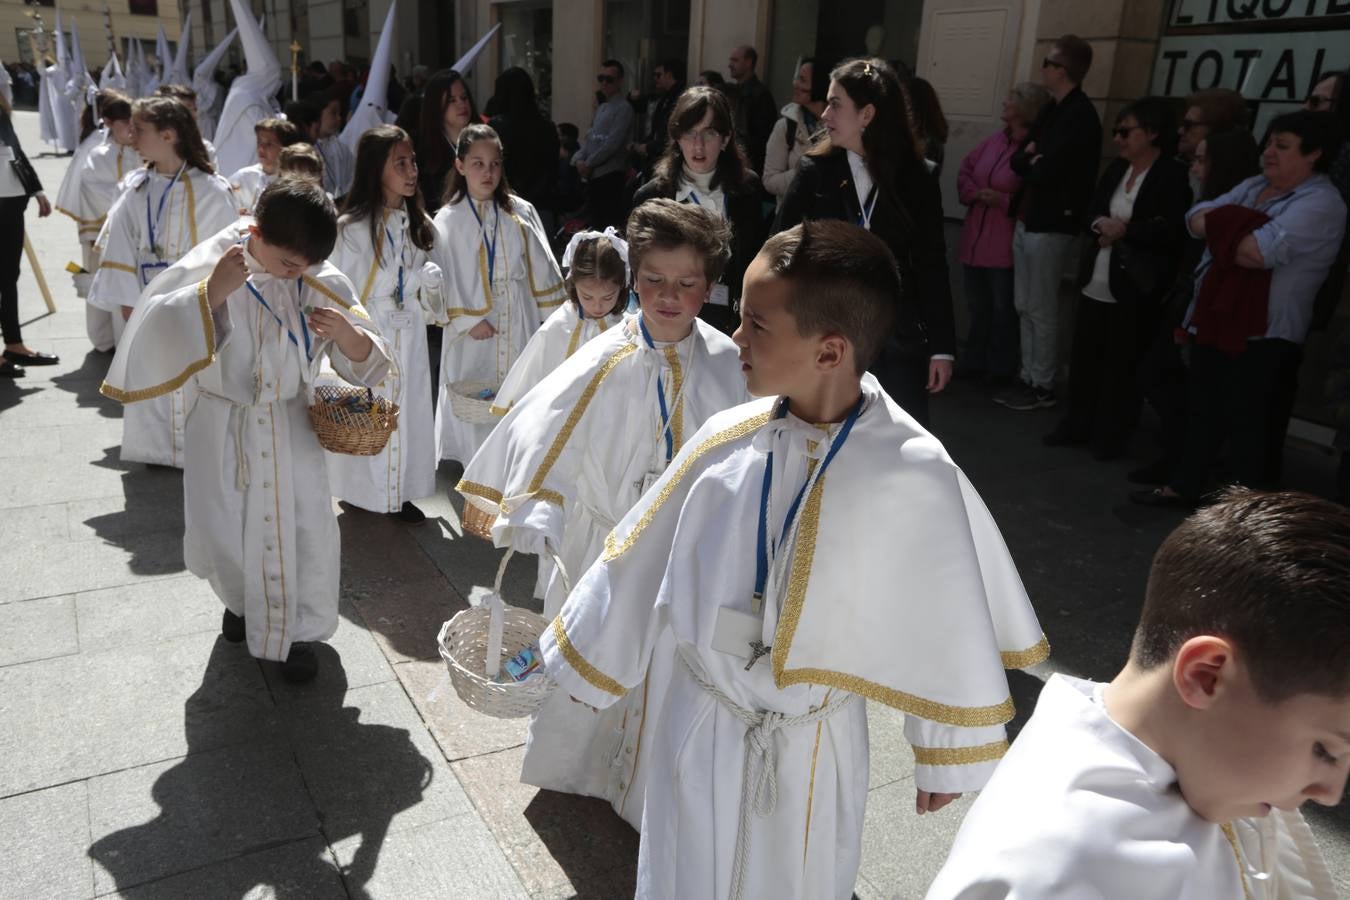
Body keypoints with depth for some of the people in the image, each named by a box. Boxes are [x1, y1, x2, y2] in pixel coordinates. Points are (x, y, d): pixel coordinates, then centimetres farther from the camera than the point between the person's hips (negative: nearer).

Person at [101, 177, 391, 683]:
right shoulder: (210, 265, -15)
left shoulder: (324, 282, -10)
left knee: (307, 533, 3)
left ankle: (298, 630, 28)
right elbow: (155, 330, -26)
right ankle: (241, 601, 46)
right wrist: (213, 291, -37)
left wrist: (345, 331, -29)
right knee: (218, 538, 11)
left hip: (291, 427, 1)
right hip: (223, 427, 0)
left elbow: (366, 361, -8)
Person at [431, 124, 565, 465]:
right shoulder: (447, 221, -1)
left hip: (521, 329, 2)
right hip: (474, 335, -2)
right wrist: (468, 321, -11)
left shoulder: (522, 213, 5)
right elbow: (442, 278, -4)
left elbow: (543, 270, 6)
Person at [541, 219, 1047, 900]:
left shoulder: (912, 474, -22)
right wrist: (573, 659, 10)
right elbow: (640, 563, -2)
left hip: (812, 744, -2)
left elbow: (947, 619, -9)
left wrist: (947, 757, 1)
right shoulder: (727, 438, -14)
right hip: (699, 721, 2)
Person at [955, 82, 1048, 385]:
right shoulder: (994, 141, 7)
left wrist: (1005, 201, -20)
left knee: (1003, 309, 3)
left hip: (1006, 246, -7)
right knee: (977, 306, 16)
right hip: (975, 240, 7)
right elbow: (965, 170, 16)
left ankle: (1002, 368, 17)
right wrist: (973, 192, -2)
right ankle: (975, 361, 29)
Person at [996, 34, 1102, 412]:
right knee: (1024, 306, 13)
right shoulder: (1052, 109, 15)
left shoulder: (1080, 116, -15)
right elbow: (1018, 159, 12)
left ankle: (1043, 387, 8)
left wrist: (1031, 163, -2)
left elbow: (1046, 172, -22)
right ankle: (1028, 377, 23)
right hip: (1027, 219, 9)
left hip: (1051, 223, -9)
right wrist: (1031, 159, -9)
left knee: (1041, 309, -2)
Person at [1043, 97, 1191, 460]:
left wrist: (1125, 231, -12)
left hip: (1134, 288, -7)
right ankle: (1077, 425, 26)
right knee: (1084, 359, 13)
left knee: (1122, 366, 4)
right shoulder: (1115, 169, 13)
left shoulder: (1175, 175, -10)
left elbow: (1171, 232, -18)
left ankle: (1112, 435, 16)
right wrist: (1102, 224, -10)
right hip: (1095, 282, 7)